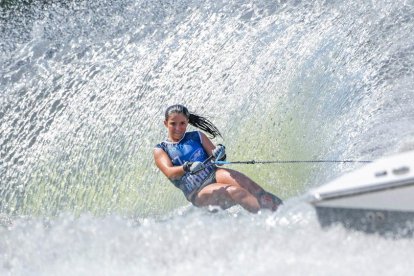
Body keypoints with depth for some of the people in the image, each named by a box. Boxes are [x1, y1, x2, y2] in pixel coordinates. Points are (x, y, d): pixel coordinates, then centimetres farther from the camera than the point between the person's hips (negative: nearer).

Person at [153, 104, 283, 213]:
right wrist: (187, 167, -30)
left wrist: (219, 154, -16)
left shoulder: (197, 136, 18)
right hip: (197, 192, -3)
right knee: (236, 192, -30)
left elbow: (217, 158, 9)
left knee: (247, 185, -27)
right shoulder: (160, 150, 10)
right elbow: (170, 172, -9)